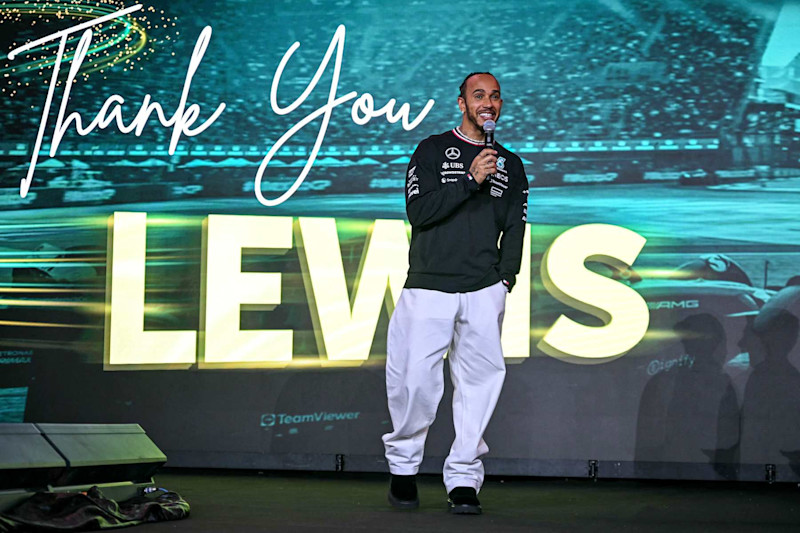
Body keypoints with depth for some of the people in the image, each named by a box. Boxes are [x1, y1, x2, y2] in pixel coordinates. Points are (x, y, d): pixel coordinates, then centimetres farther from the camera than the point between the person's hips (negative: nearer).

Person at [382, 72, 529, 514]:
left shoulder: (511, 165, 17)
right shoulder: (432, 151, 6)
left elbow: (515, 228, 16)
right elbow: (417, 212, -6)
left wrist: (505, 278, 3)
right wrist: (470, 180, -14)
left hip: (483, 292, 3)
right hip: (428, 287, -2)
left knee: (481, 379, -6)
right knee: (415, 380, -6)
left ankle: (463, 479, 0)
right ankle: (403, 465, 14)